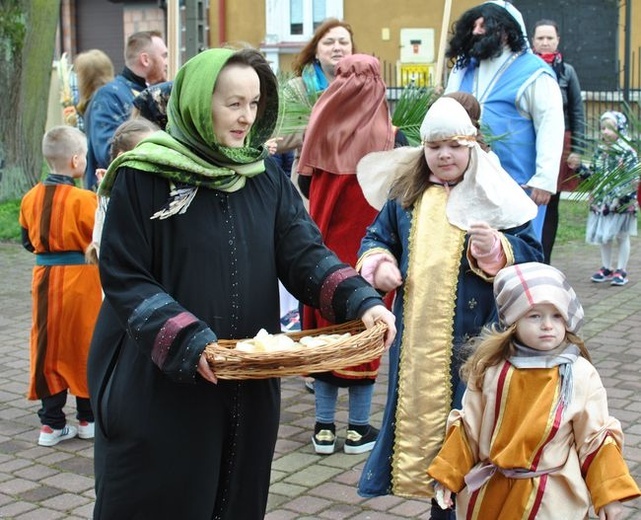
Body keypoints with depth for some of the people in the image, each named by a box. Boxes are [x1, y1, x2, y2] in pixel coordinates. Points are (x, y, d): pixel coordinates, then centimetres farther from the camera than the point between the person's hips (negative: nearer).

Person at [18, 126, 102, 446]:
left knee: (48, 346, 11)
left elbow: (28, 242, 9)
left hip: (45, 277, 4)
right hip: (80, 279, -4)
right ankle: (87, 418, 20)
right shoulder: (84, 199, -18)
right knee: (83, 345, 10)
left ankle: (51, 423, 14)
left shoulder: (31, 197, -1)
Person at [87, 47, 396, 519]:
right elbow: (123, 278, -11)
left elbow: (305, 253, -4)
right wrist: (187, 342, -24)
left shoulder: (266, 178, 6)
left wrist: (362, 300, -22)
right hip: (160, 386, -4)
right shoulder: (143, 176, -9)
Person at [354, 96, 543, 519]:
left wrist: (496, 250, -24)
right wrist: (379, 265, -1)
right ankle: (416, 474, 26)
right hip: (414, 334, 4)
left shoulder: (495, 199, -3)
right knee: (415, 406, 10)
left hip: (471, 337, -3)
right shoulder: (405, 195, 9)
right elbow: (377, 238, 19)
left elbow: (532, 257, -6)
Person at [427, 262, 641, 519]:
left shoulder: (580, 374, -9)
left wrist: (609, 494, -3)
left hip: (552, 499, -1)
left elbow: (595, 437, -2)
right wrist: (447, 476, 5)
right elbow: (469, 427, 3)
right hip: (489, 494, 2)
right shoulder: (491, 368, -6)